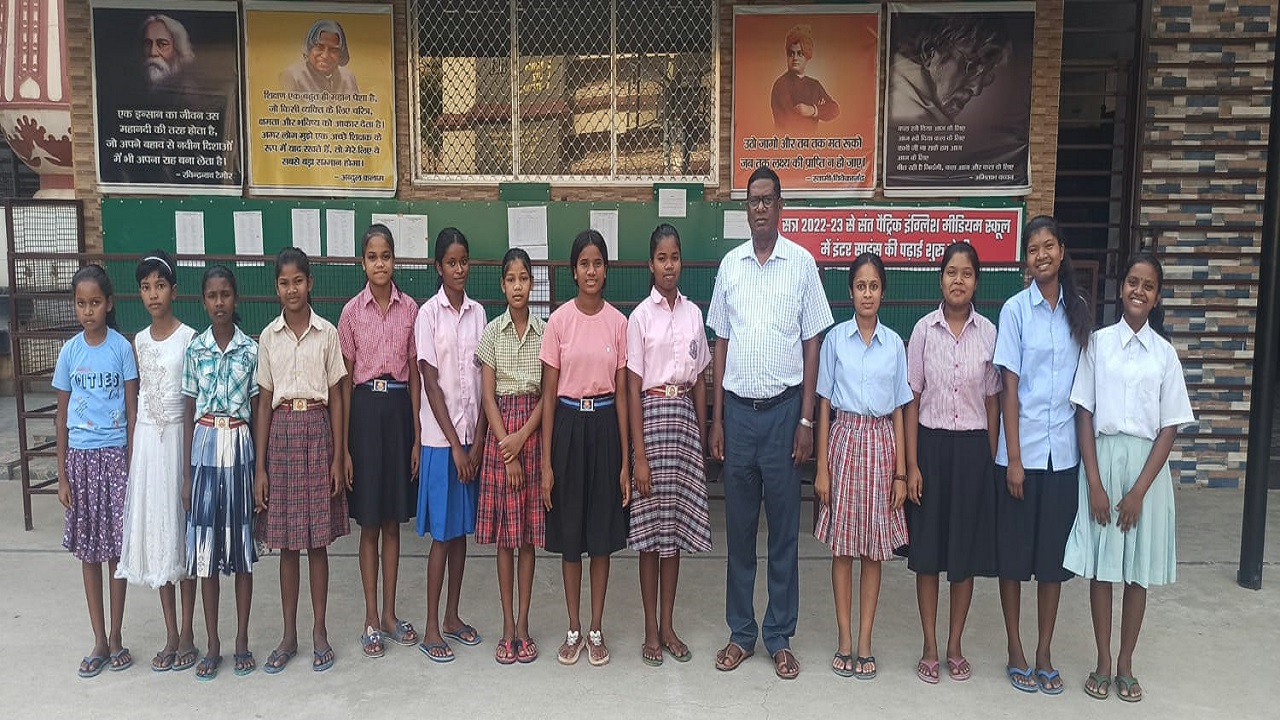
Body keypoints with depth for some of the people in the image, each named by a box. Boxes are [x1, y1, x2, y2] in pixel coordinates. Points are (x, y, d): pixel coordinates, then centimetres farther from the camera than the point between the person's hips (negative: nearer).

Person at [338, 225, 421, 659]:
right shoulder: (352, 311, -1)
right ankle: (372, 619, 17)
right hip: (365, 408, -1)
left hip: (399, 407, 1)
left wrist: (417, 435, 1)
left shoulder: (410, 309, 2)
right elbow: (346, 379, 0)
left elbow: (414, 374, 4)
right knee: (369, 522, 6)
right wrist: (344, 446, -3)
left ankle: (389, 613, 23)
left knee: (393, 521, 11)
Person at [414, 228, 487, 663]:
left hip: (472, 437, 4)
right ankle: (431, 628, 11)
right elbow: (431, 385, -10)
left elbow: (483, 381, 4)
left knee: (462, 530, 12)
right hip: (440, 438, -4)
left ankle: (452, 616, 25)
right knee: (442, 533, 0)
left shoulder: (478, 313, 7)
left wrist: (478, 441, -3)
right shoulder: (429, 313, -6)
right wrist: (454, 445, -12)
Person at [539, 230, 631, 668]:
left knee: (603, 531, 8)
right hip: (568, 424, -1)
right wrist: (545, 462, -5)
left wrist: (626, 459, 0)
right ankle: (573, 629, 23)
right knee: (570, 531, 8)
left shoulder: (618, 322, 1)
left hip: (604, 424, 1)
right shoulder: (559, 321, -3)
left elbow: (621, 393, 3)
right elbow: (549, 394, -2)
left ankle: (596, 629, 23)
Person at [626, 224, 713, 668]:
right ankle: (651, 630, 15)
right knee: (650, 528, 2)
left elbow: (700, 381, 12)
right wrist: (639, 454, -10)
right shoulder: (641, 316, -4)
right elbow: (633, 388, -6)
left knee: (676, 524, 10)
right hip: (652, 415, -4)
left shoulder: (694, 314, 8)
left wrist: (702, 437, 7)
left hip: (685, 416, 4)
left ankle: (668, 626, 21)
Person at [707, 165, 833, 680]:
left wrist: (806, 420, -5)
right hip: (738, 408, 3)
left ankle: (780, 637, 19)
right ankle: (740, 632, 22)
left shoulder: (802, 263, -1)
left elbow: (812, 344, -1)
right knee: (738, 526, 9)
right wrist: (716, 419, 5)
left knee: (784, 527, 6)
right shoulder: (730, 264, 6)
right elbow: (720, 343, 9)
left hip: (783, 408, -2)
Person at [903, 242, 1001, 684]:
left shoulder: (988, 333, 0)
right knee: (928, 548, 6)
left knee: (967, 548, 8)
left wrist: (992, 460, 3)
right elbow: (912, 400, -2)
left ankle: (955, 647, 24)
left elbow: (992, 401, 5)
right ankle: (929, 647, 20)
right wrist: (911, 465, -5)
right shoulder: (924, 329, -3)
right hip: (931, 443, -1)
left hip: (972, 447, 1)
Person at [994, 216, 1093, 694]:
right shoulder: (1016, 309, -4)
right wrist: (1013, 458, -9)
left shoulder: (1078, 310, 6)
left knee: (1055, 554, 9)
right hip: (1022, 451, -3)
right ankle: (1015, 653, 19)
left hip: (1064, 452, 3)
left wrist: (1087, 447, 3)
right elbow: (1010, 387, -6)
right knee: (1014, 553, 6)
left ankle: (1044, 654, 22)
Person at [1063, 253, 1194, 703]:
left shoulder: (1164, 353, 3)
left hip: (1146, 463, 1)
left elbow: (1169, 428, 0)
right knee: (1101, 567, 5)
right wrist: (1095, 484, -8)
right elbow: (1084, 414, -1)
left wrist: (1138, 492, -8)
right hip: (1101, 459, -1)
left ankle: (1126, 664, 22)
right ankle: (1102, 663, 18)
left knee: (1138, 569, 8)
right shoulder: (1098, 342, 1)